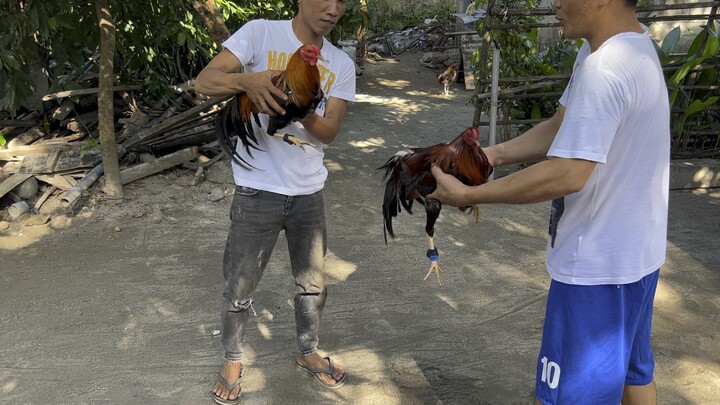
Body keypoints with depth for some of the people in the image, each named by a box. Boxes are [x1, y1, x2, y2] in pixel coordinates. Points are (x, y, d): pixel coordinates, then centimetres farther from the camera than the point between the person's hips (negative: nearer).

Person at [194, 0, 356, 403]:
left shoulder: (341, 64, 3)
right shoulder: (261, 32, -8)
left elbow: (329, 131, -5)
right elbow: (204, 81, -15)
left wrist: (304, 113, -27)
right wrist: (249, 80, -35)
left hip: (309, 192, 4)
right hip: (258, 191, -4)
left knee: (313, 283, 18)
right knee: (240, 289, 9)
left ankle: (308, 353, 41)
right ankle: (233, 360, 34)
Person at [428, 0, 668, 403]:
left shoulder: (605, 69, -27)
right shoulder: (630, 47, 7)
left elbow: (567, 175, -31)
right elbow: (560, 129, 9)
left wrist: (467, 195, -24)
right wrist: (493, 154, -2)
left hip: (598, 264, -10)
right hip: (632, 253, 10)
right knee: (632, 370, 26)